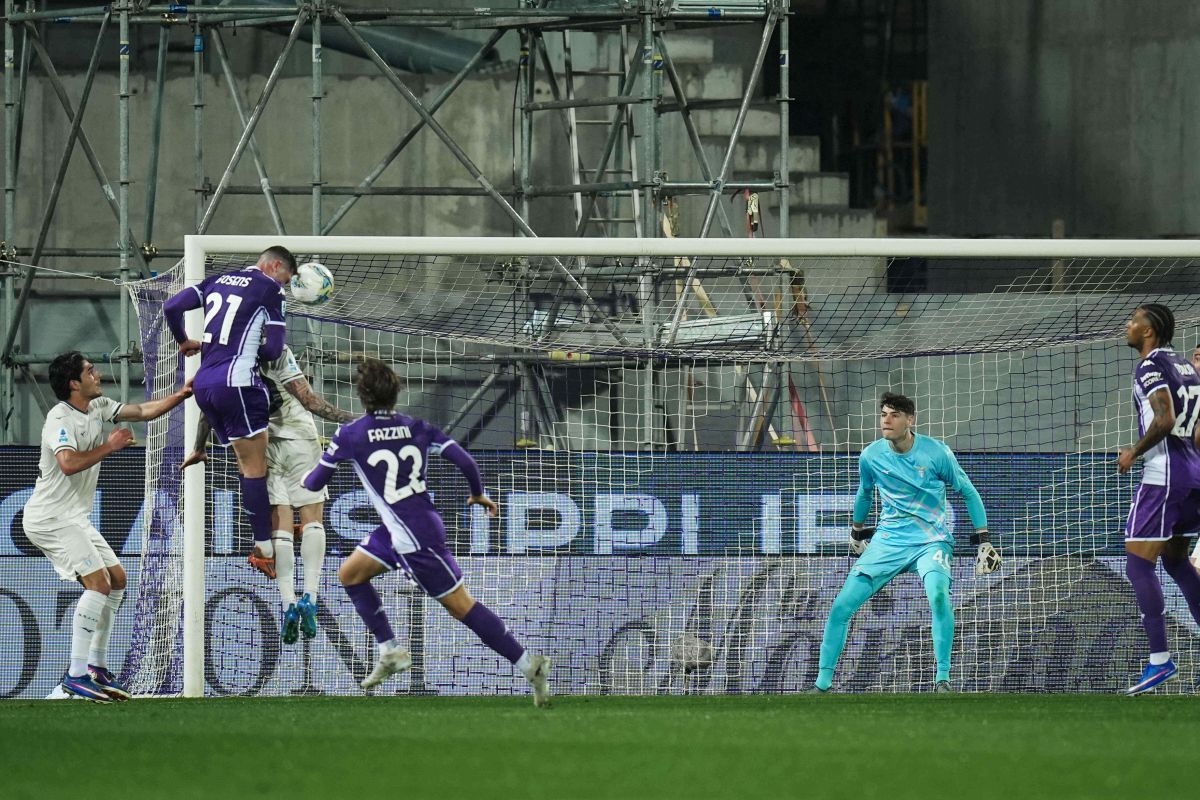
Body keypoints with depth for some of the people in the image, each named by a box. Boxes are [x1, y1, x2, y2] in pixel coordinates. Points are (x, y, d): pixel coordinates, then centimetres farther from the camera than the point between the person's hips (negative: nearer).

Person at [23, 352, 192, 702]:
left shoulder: (98, 408, 9)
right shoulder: (60, 418, -18)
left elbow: (143, 411, 17)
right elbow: (69, 463, -33)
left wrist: (181, 395, 8)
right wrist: (110, 446, -23)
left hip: (75, 517, 10)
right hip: (51, 517, -10)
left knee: (117, 579, 11)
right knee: (98, 582, -19)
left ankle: (97, 667, 16)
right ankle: (76, 675, -21)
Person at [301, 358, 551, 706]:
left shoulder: (350, 435, -10)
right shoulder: (416, 427, 2)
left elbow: (314, 483, -1)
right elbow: (464, 460, -4)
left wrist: (309, 474, 24)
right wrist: (478, 494, 15)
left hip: (415, 539, -7)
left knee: (462, 605, -3)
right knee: (350, 574, 21)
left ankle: (529, 664, -6)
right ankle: (390, 652, 22)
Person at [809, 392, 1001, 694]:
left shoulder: (936, 452, -11)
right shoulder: (871, 456, -3)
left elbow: (968, 492, 1)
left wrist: (983, 540, -1)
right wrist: (856, 531, 32)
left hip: (931, 540, -3)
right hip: (888, 541, 3)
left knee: (938, 594, -34)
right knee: (841, 607, -7)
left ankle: (943, 679, -24)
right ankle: (822, 685, 7)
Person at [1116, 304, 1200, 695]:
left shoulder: (1150, 366, -11)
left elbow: (1164, 419, -23)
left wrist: (1134, 454, -10)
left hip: (1163, 475, -9)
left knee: (1138, 564, -8)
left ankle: (1159, 658, -14)